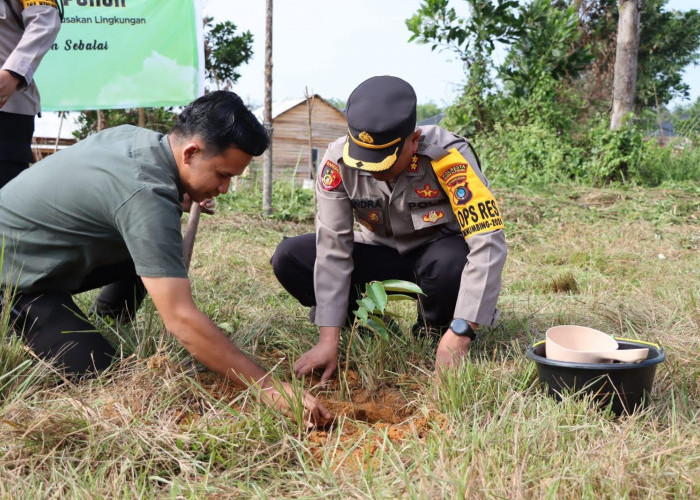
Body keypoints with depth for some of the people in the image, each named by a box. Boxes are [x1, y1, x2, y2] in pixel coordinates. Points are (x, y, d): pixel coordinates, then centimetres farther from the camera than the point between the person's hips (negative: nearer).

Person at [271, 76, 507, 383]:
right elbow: (333, 248, -23)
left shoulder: (447, 156, -32)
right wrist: (329, 340, -27)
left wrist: (459, 333, -39)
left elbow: (488, 243, -34)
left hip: (437, 252, -2)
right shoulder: (338, 160, -23)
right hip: (381, 252, 3)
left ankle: (433, 333, -5)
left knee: (451, 263, -39)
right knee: (289, 258, -18)